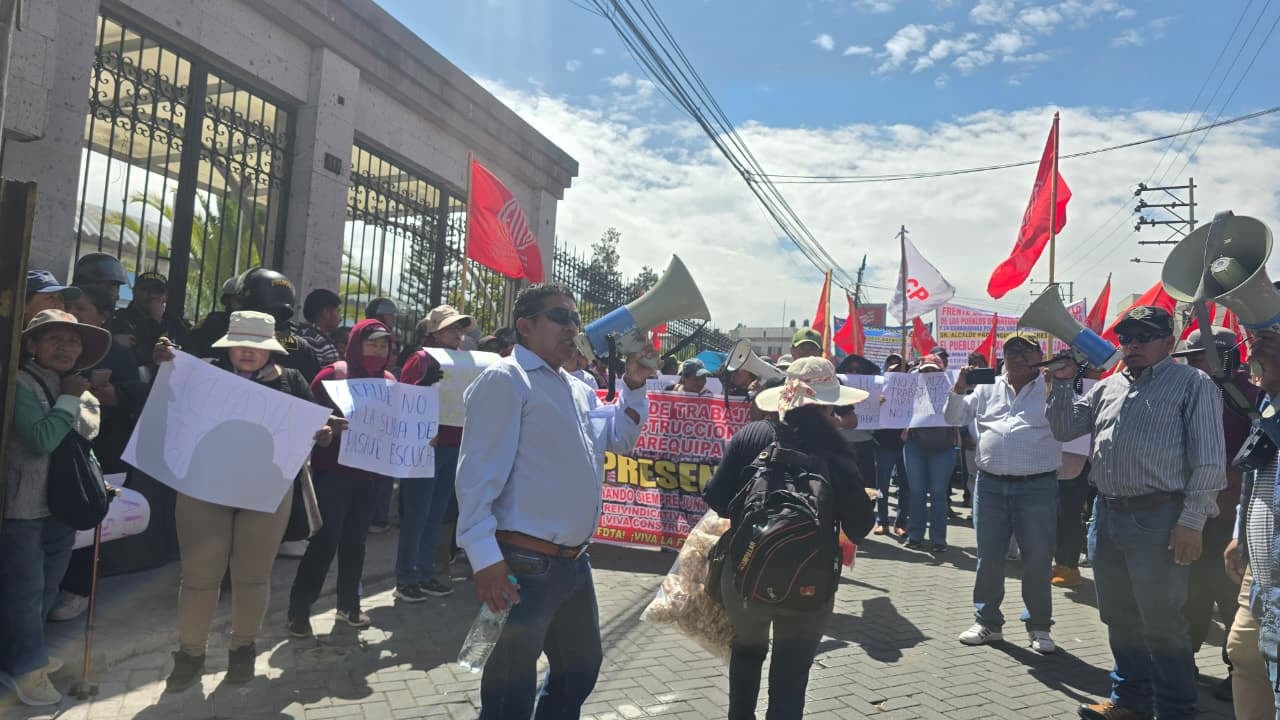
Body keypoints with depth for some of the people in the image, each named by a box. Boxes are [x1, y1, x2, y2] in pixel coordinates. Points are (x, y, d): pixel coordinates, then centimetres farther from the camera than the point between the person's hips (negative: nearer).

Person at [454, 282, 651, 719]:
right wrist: (486, 557, -25)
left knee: (582, 665, 24)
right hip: (525, 563, -9)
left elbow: (621, 439, 22)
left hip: (574, 561, 9)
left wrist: (634, 385, 8)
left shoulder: (577, 390, 15)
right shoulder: (506, 379, -11)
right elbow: (478, 471, -18)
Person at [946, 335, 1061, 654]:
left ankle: (1039, 626, 22)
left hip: (1037, 487, -3)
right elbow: (954, 418, 11)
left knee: (1038, 561, 5)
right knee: (989, 558, 10)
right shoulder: (987, 388, 10)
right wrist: (959, 389, -5)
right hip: (990, 485, 3)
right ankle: (987, 621, 23)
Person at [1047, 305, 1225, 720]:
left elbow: (1208, 460, -9)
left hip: (1157, 519, -6)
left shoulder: (1192, 384, -3)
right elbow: (1064, 430, 16)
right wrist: (1063, 381, 4)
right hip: (1105, 515, 6)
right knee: (1119, 616, 16)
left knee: (1161, 623, 1)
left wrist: (1192, 521, -15)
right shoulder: (1107, 387, 15)